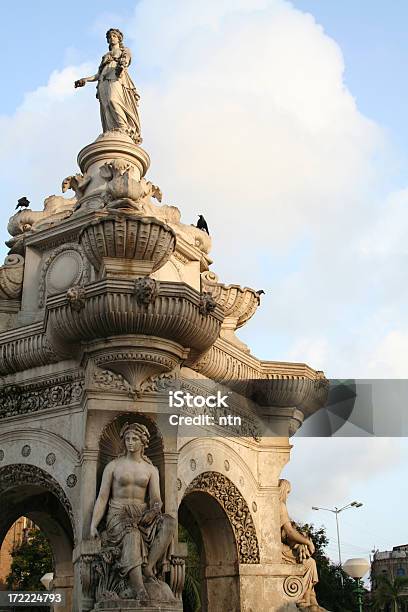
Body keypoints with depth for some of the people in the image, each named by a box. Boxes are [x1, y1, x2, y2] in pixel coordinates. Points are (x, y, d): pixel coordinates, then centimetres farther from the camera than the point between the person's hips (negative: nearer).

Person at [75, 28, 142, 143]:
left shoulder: (125, 51, 25)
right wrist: (85, 80, 14)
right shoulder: (105, 56, 37)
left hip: (117, 79, -5)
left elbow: (126, 61, 1)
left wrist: (122, 66, -23)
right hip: (103, 82, 5)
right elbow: (98, 74, 30)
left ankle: (124, 130, -42)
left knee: (113, 100, -33)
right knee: (107, 107, -18)